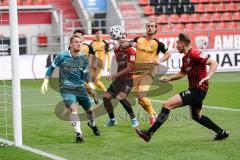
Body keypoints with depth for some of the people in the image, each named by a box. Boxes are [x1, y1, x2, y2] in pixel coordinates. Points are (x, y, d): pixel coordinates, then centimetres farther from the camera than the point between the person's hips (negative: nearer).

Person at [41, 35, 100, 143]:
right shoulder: (62, 57, -9)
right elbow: (51, 68, 4)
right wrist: (45, 82, -3)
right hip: (66, 88, -4)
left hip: (80, 87, 4)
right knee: (73, 108, -26)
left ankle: (92, 124, 49)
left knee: (89, 110, 15)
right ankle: (79, 133, -25)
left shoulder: (84, 58, 1)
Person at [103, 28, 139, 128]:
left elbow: (129, 68, -17)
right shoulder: (116, 51, 9)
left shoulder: (131, 51, -13)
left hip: (128, 79, -8)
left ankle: (133, 119, -13)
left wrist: (115, 75, -16)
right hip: (118, 79, 8)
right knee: (106, 97, 2)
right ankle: (112, 119, 20)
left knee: (121, 97, -27)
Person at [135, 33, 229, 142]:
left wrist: (207, 77, -36)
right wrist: (169, 79, 16)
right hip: (194, 89, 11)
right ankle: (221, 133, 35)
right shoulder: (185, 58, 12)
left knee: (167, 104, -15)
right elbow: (182, 73, 28)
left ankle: (149, 133, -16)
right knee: (196, 116, 27)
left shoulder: (194, 54, -16)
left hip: (198, 89, -11)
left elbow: (214, 63, -22)